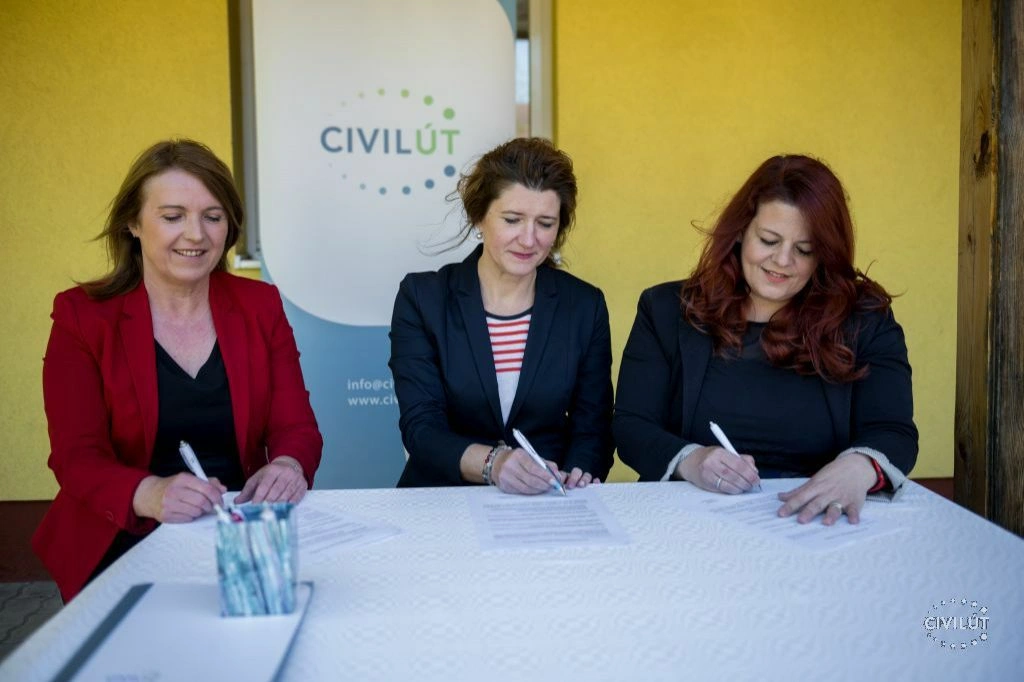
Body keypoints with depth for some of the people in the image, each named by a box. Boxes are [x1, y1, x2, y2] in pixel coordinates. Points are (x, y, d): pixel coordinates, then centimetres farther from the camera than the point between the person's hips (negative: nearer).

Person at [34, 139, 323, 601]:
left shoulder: (261, 306, 7)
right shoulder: (82, 316, 0)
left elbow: (296, 427, 2)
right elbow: (77, 457, -8)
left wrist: (288, 467, -23)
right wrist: (150, 494, -30)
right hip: (127, 541, -2)